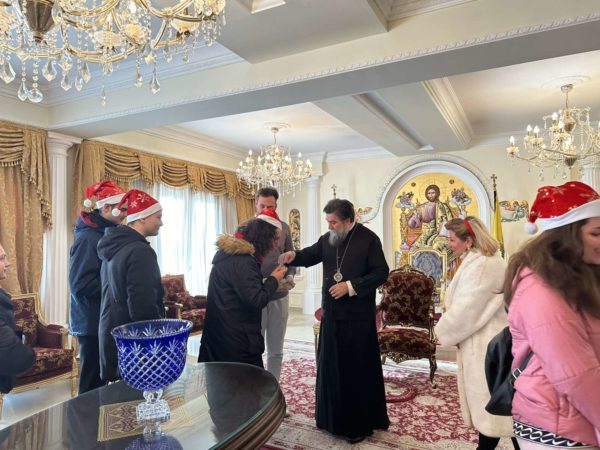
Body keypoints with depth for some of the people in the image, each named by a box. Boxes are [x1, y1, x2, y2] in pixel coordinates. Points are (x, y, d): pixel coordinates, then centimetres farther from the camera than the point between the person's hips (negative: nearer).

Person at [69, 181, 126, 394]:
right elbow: (81, 285, -22)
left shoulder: (106, 234, 11)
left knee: (101, 379, 16)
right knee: (92, 383, 3)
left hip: (105, 320, 8)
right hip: (92, 323, -8)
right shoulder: (88, 238, -17)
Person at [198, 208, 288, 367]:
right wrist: (273, 280, -10)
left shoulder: (230, 252, 8)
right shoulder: (242, 261, -22)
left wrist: (270, 280, 9)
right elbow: (256, 301, -24)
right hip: (236, 339, -10)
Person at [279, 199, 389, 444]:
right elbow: (311, 254, 17)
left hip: (358, 316, -5)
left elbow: (381, 273, -12)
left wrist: (351, 286, -19)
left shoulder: (368, 239, -10)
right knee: (330, 365, 14)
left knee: (358, 368, 4)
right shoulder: (327, 239, 5)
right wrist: (294, 256, -5)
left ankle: (359, 424, 20)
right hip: (332, 313, 6)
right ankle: (334, 418, 32)